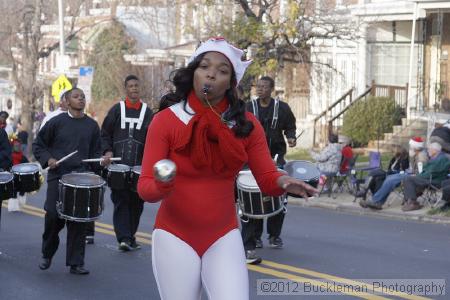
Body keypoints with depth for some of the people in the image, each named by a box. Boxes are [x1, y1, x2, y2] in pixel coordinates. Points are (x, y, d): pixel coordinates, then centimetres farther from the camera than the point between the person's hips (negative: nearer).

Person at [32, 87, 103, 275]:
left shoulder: (92, 126, 9)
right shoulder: (57, 122, 2)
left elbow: (95, 153, 15)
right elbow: (38, 145, 8)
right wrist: (47, 159, -8)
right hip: (57, 177, -2)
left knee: (78, 221, 0)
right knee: (53, 216, -5)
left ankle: (76, 263, 7)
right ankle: (47, 255, 19)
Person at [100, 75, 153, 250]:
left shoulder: (147, 112, 9)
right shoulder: (116, 110, 7)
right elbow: (105, 134, 10)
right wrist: (107, 151, -7)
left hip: (139, 167, 2)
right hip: (118, 166, -2)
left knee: (136, 202, 6)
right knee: (121, 201, -9)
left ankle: (130, 236, 19)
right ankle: (124, 238, -13)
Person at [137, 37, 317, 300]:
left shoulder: (246, 124, -2)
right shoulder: (165, 121, -9)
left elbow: (267, 179, -3)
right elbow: (144, 186, -12)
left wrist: (284, 182, -27)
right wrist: (161, 186, -35)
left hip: (224, 237, 1)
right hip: (175, 237, -1)